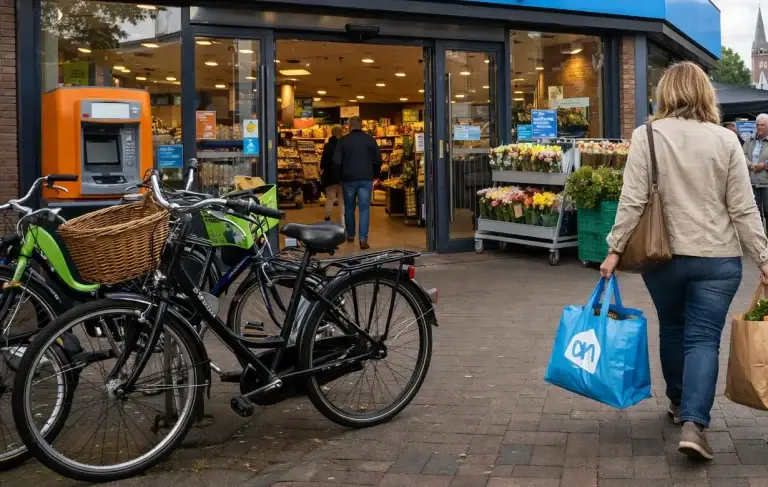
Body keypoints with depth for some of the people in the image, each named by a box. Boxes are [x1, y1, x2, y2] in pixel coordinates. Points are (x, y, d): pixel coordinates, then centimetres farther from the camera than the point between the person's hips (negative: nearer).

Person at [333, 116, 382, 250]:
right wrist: (374, 175, 17)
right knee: (364, 208, -2)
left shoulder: (343, 141, -2)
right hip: (366, 179, 0)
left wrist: (340, 176, 10)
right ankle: (363, 239, -12)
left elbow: (337, 161, -4)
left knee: (349, 208, 15)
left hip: (348, 179, 0)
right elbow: (378, 160, 3)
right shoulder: (370, 140, 1)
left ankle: (350, 235, 26)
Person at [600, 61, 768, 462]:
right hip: (718, 258, -1)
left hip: (664, 256, 1)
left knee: (672, 329, 20)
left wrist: (615, 249, -4)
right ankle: (694, 423, -11)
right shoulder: (726, 140, -3)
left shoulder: (647, 136, -5)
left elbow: (633, 201, -11)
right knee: (704, 338, 2)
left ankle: (679, 402, 36)